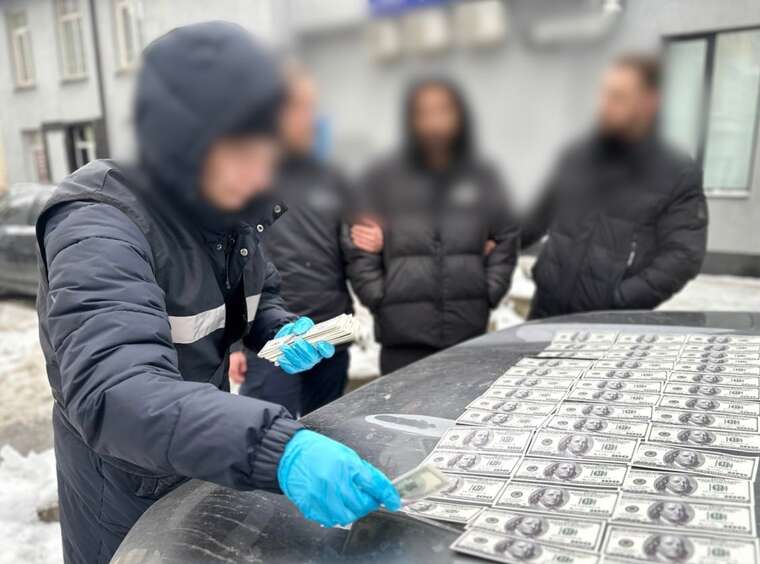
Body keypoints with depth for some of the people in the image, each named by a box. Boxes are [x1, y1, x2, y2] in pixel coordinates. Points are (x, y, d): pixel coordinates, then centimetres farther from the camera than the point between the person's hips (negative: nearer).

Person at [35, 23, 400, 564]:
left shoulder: (222, 210, -7)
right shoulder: (101, 230, -30)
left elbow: (258, 298, 9)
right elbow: (113, 392, -43)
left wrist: (283, 331, -14)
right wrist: (277, 449, -56)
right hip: (130, 482, -6)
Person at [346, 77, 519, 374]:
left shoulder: (482, 176, 9)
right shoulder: (383, 178, 2)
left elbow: (506, 238, 13)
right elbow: (360, 246, 2)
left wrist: (490, 292, 4)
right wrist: (377, 299, -6)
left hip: (469, 327, 2)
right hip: (403, 329, -2)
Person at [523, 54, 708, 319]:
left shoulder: (680, 175, -5)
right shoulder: (576, 157, 8)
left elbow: (683, 256, -11)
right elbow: (539, 216, 18)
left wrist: (618, 302, -20)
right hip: (547, 312, 4)